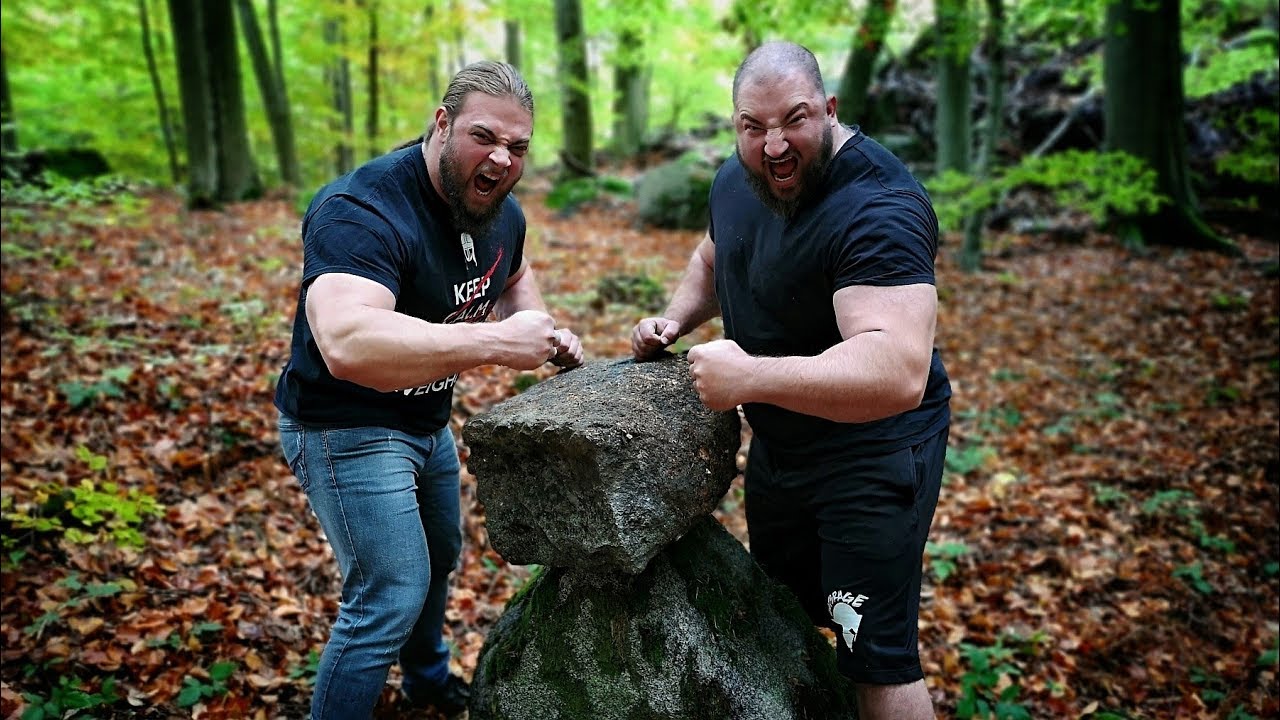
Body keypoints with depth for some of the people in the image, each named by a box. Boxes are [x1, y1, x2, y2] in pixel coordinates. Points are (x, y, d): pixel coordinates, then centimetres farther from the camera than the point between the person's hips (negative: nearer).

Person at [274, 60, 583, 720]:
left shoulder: (501, 213, -4)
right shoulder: (361, 212, -31)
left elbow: (514, 276, 20)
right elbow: (348, 343, -49)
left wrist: (542, 330, -1)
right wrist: (494, 343, -49)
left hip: (427, 421, 9)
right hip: (348, 430, -9)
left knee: (440, 555, 25)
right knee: (390, 596, -11)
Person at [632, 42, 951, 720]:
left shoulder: (878, 210, -29)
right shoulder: (737, 179, -2)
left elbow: (898, 372, -41)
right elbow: (712, 258, 19)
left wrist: (749, 376, -46)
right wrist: (674, 320, 0)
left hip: (872, 450, -8)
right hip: (776, 445, 9)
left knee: (875, 654, -2)